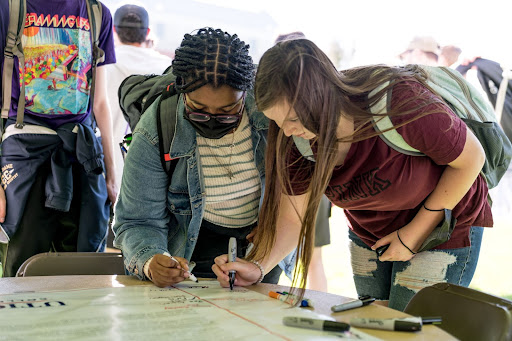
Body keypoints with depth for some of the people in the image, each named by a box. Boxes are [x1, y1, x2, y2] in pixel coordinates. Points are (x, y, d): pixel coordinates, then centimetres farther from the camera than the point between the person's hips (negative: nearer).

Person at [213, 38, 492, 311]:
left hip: (443, 228, -4)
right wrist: (256, 266, -26)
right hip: (368, 236, 5)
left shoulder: (397, 103, -34)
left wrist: (415, 231, -18)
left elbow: (471, 158, -20)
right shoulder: (295, 140, -19)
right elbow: (292, 217, -10)